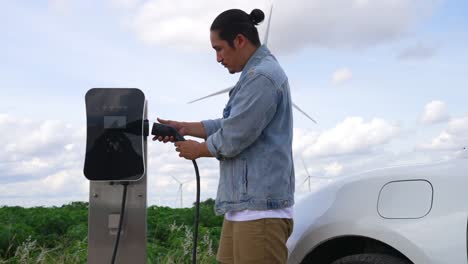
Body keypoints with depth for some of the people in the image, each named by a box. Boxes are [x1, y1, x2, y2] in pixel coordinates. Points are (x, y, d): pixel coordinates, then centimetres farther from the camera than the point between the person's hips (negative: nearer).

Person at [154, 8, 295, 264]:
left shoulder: (262, 76, -15)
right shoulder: (256, 73, 19)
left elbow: (232, 138, -17)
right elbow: (230, 125, 24)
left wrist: (197, 149, 0)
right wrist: (185, 128, 18)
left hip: (260, 206, -10)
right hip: (244, 204, 10)